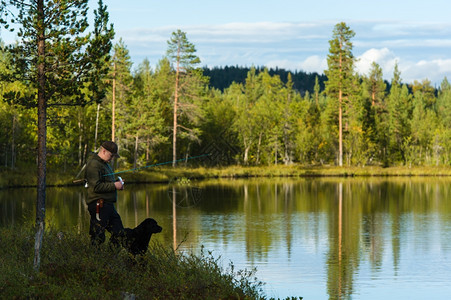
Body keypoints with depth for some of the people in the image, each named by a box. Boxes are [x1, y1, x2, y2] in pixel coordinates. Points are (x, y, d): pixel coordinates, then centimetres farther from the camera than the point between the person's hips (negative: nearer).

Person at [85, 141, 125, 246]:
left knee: (119, 233, 10)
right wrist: (114, 185, -15)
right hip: (99, 205, -10)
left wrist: (117, 183, 13)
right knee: (98, 237, -8)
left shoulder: (105, 164, 21)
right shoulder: (94, 164, -12)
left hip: (109, 205, 10)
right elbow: (96, 187, -21)